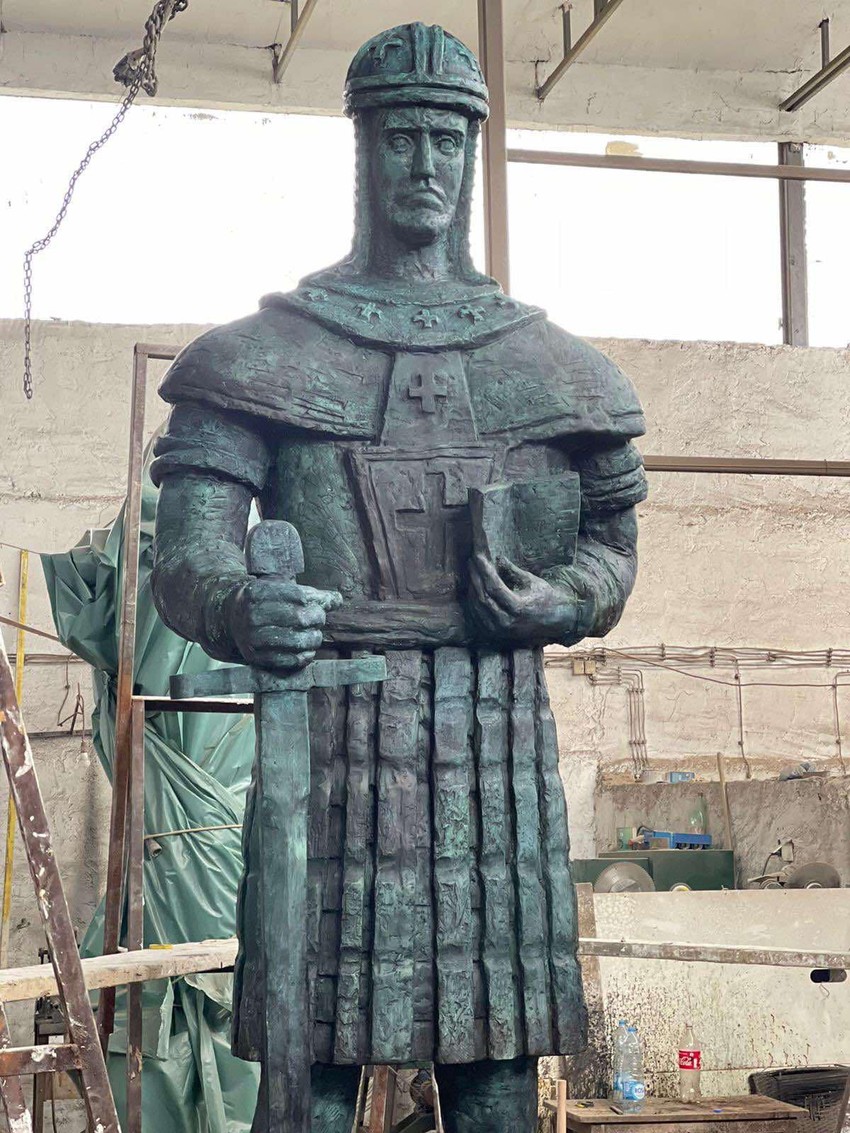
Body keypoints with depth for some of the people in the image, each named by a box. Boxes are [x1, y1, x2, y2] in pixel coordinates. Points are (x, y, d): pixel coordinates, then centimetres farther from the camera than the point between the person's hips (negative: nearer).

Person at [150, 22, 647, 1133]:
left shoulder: (546, 361, 14)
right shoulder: (270, 352, 5)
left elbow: (611, 541, 19)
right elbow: (187, 548, -4)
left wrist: (557, 600, -4)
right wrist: (242, 611, -28)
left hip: (502, 733, 3)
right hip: (332, 733, -2)